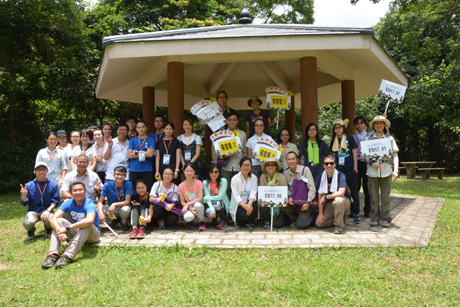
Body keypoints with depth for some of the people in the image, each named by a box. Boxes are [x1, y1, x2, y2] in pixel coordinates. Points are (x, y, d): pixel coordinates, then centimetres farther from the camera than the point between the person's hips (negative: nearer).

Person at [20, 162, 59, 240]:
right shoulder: (29, 185, 2)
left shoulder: (53, 185, 1)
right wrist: (24, 195, -21)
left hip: (46, 211, 0)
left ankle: (48, 230, 9)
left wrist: (48, 211, -18)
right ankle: (31, 231, 11)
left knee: (50, 220, -34)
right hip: (33, 211, 1)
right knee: (27, 223, -32)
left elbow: (55, 201, -2)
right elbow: (24, 203, 1)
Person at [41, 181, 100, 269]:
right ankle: (53, 254, -27)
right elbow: (53, 219, -16)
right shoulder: (69, 203, -6)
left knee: (86, 225, -36)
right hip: (76, 233, 5)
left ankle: (68, 256, -42)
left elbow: (89, 220, -45)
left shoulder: (89, 204, -23)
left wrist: (67, 228, -42)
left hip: (93, 235, -5)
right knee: (59, 221, -14)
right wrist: (59, 231, -37)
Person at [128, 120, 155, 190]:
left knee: (148, 190, -4)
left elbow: (151, 154, -8)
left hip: (147, 170, -1)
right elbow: (129, 155, -1)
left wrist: (136, 152, -4)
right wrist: (145, 153, -4)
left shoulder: (151, 140, 6)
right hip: (134, 170, 2)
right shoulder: (132, 140, 11)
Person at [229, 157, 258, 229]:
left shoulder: (254, 178, 3)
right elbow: (236, 196, -12)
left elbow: (253, 193, -8)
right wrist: (245, 206, -27)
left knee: (254, 205, -32)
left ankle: (251, 222, -2)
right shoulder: (235, 178, -4)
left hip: (249, 202, 2)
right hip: (238, 205, -2)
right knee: (243, 213, -32)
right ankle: (239, 220, 7)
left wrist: (249, 204, -29)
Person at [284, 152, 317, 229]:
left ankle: (313, 215, 16)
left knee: (300, 225, -18)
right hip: (294, 201, 4)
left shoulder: (305, 170, -9)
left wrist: (308, 202, -18)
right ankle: (296, 219, 4)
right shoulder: (286, 173, 5)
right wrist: (289, 197, -13)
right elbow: (287, 189, 9)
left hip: (305, 202, -4)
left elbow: (312, 188, -11)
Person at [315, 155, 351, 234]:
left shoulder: (340, 175, -17)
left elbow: (341, 193, -31)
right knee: (319, 223, -13)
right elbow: (320, 196, -4)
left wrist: (325, 197, -23)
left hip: (344, 202, -4)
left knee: (338, 200, -40)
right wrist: (320, 213, -10)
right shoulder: (321, 176, -5)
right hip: (329, 204, 4)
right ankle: (340, 220, 12)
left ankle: (339, 225, -19)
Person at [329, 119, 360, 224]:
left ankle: (355, 213, 8)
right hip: (338, 170, 3)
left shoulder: (349, 138, 3)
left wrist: (355, 166, -3)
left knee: (354, 191, 1)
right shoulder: (333, 141, 11)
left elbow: (354, 152, 2)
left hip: (350, 169, -3)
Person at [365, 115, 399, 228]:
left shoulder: (389, 138, 7)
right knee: (374, 196, 4)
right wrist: (372, 163, -13)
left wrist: (396, 171, -4)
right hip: (372, 171, 0)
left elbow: (395, 155, 6)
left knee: (385, 196, 1)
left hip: (386, 171, 0)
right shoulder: (369, 138, 7)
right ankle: (374, 218, 15)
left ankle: (386, 218, 13)